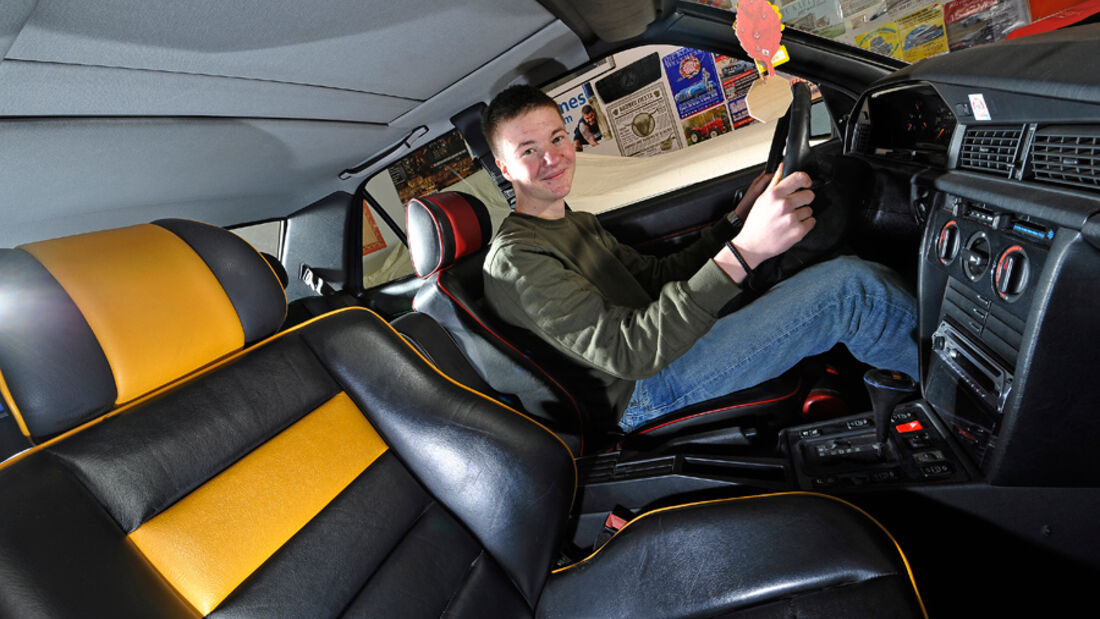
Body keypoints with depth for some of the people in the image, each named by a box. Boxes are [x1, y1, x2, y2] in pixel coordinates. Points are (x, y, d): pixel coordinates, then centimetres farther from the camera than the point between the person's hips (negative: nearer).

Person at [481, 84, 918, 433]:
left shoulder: (579, 225, 18)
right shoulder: (513, 260, -15)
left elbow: (659, 277, 21)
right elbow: (629, 352, -25)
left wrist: (738, 219, 11)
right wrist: (742, 252, -34)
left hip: (668, 350, 10)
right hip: (644, 396, -9)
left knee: (870, 278, 6)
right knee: (851, 287, -16)